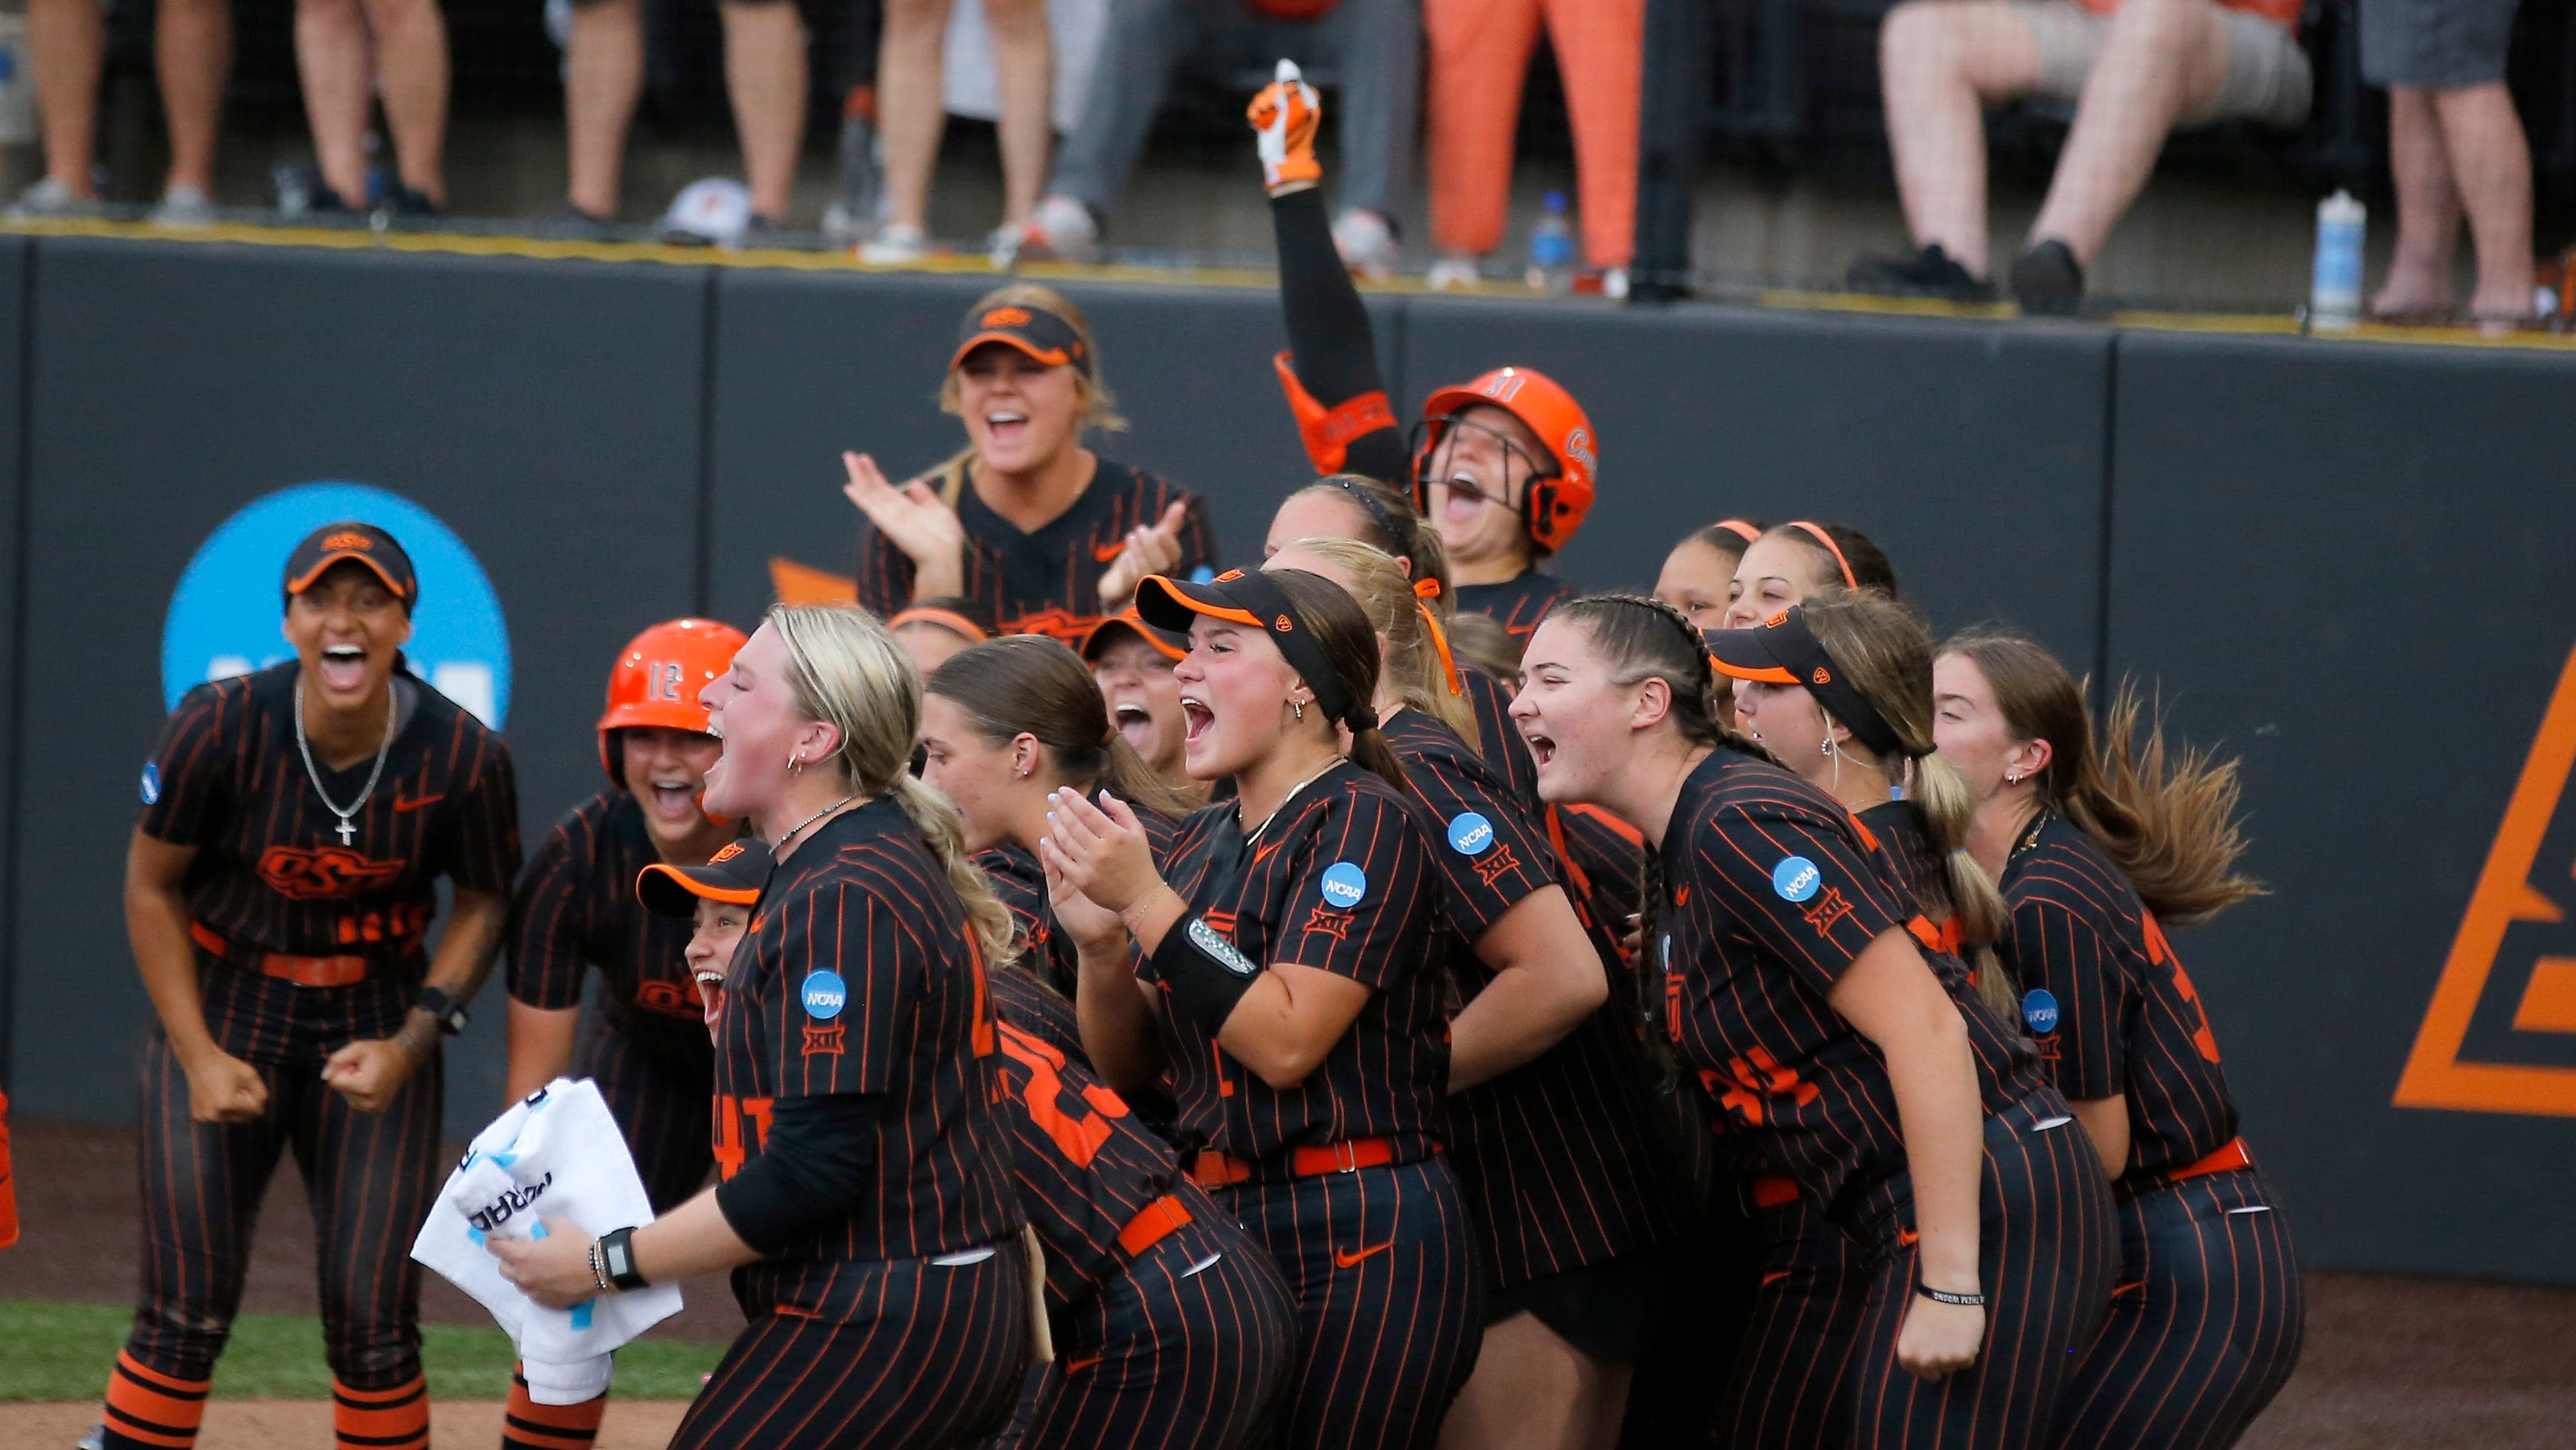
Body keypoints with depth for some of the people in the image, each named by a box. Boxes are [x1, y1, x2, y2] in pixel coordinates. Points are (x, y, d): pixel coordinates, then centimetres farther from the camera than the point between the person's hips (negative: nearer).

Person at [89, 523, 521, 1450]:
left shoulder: (465, 758, -15)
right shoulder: (220, 729, -18)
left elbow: (485, 904, 1)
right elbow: (151, 887, -5)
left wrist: (411, 1043, -11)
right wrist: (200, 1057, -11)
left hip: (379, 1017, 1)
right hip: (221, 1005, -1)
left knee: (373, 1321, -3)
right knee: (187, 1312, -8)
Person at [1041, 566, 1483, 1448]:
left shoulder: (1363, 820, -9)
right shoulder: (1204, 844, 13)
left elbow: (1286, 1042, -20)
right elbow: (1129, 1067, 14)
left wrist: (1144, 901, -18)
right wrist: (1099, 945, -5)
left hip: (1356, 1246, -8)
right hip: (1223, 1233, 8)